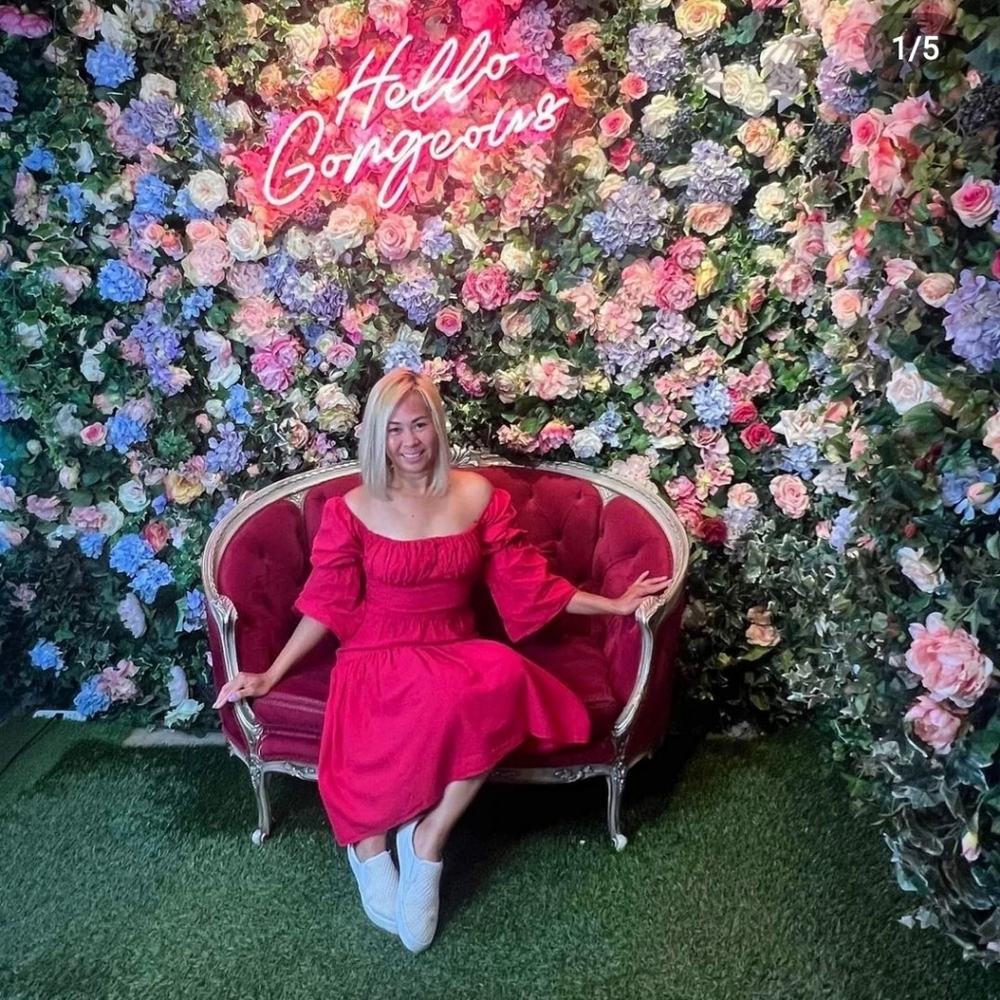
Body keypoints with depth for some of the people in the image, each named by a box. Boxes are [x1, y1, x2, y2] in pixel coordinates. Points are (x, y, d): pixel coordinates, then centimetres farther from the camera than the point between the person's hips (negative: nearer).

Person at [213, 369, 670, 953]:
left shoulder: (478, 495, 1)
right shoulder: (352, 509, -3)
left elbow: (524, 582, 5)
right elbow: (328, 604, 2)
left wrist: (614, 605, 2)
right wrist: (270, 676, -2)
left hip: (456, 650, 3)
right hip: (381, 656, -3)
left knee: (506, 675, -34)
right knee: (463, 695, -36)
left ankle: (428, 836, -18)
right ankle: (370, 845, -15)